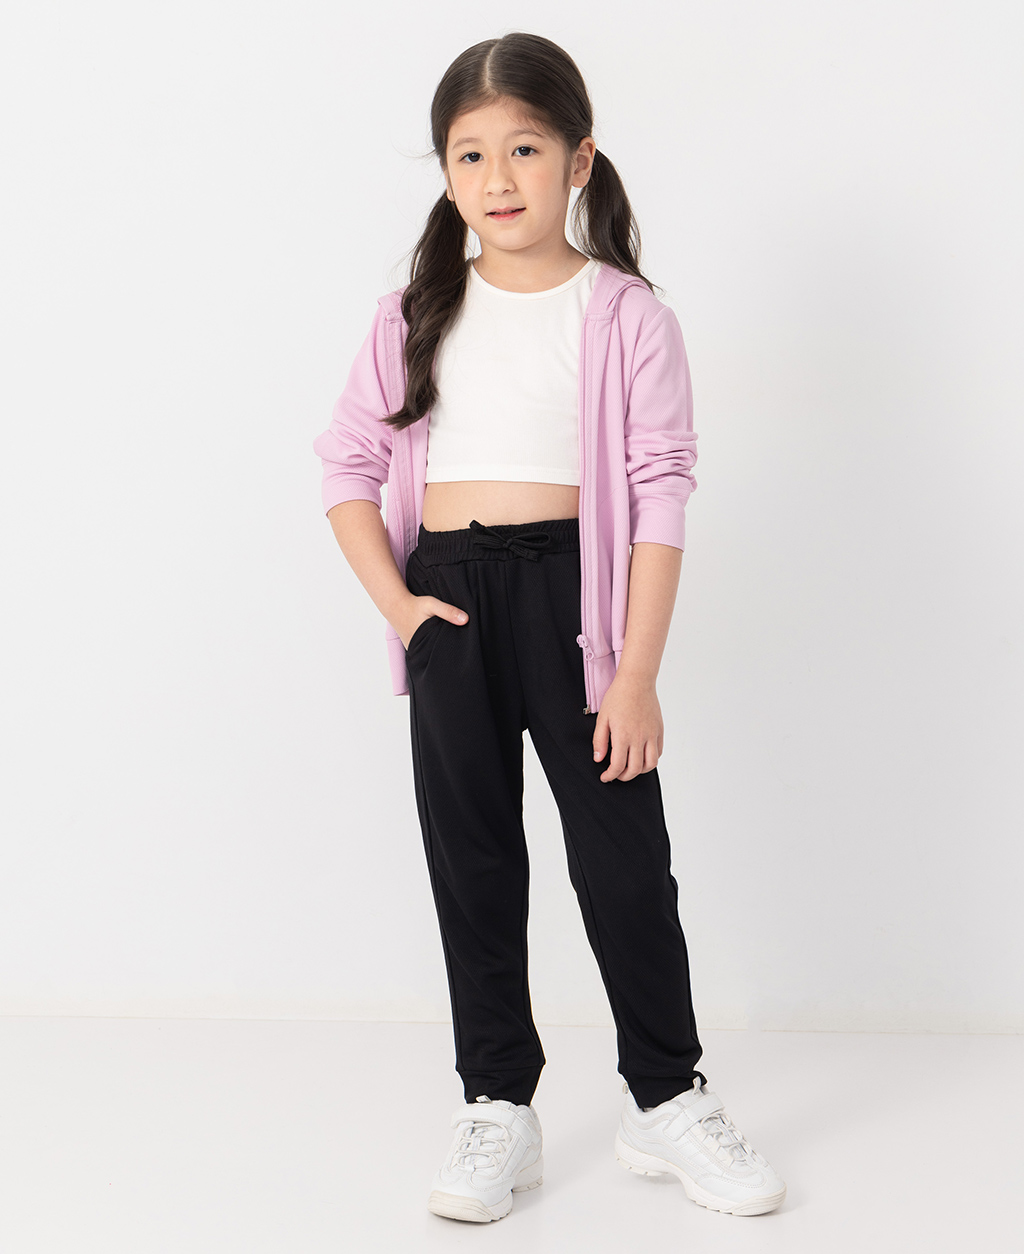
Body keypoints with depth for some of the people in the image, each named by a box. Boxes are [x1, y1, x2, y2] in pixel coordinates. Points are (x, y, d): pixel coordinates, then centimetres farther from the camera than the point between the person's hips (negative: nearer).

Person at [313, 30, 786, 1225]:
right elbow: (348, 465, 10)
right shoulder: (416, 316, 6)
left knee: (623, 855, 2)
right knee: (470, 858, 8)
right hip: (449, 599, 3)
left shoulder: (628, 316, -3)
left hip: (573, 587, -3)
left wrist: (637, 670, -12)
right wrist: (394, 601, -4)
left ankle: (666, 1098, 19)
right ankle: (497, 1105, 21)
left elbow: (659, 495, -7)